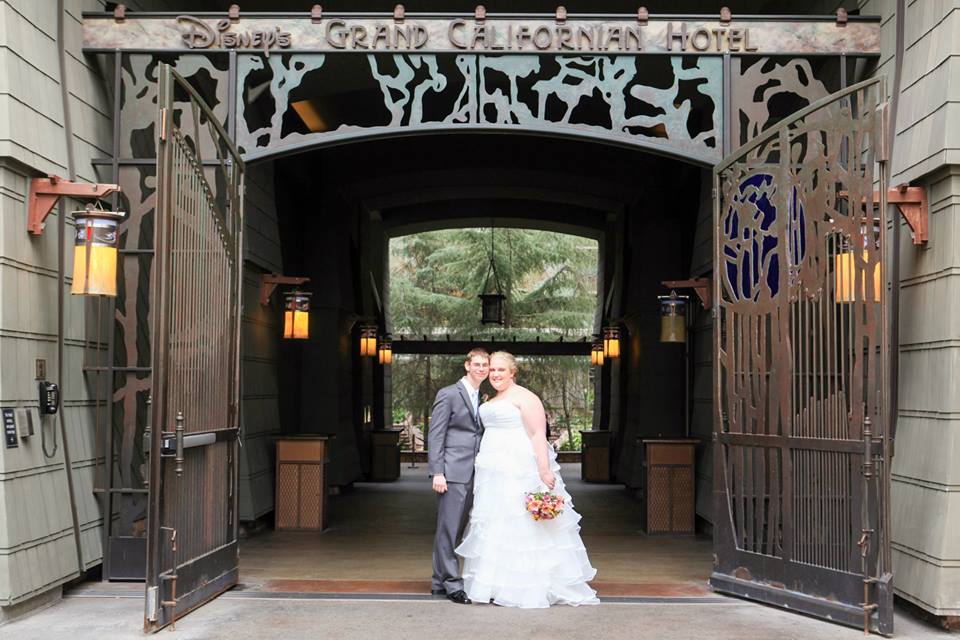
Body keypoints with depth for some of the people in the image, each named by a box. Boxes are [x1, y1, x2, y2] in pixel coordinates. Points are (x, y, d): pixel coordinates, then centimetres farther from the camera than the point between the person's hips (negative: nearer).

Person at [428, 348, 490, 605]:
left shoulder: (483, 398, 17)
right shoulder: (448, 394, -4)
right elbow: (435, 435, -8)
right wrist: (437, 472, -15)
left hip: (472, 474, 7)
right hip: (453, 472, -7)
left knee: (454, 530, 11)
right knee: (448, 528, -4)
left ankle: (440, 582, 17)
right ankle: (452, 583, 0)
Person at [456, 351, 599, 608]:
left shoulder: (524, 397, -7)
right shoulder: (492, 401, 18)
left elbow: (538, 435, -14)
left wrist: (544, 470, -22)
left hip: (519, 471, -8)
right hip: (494, 473, 9)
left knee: (521, 525, -7)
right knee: (495, 527, 9)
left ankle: (529, 589, -1)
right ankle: (498, 586, 15)